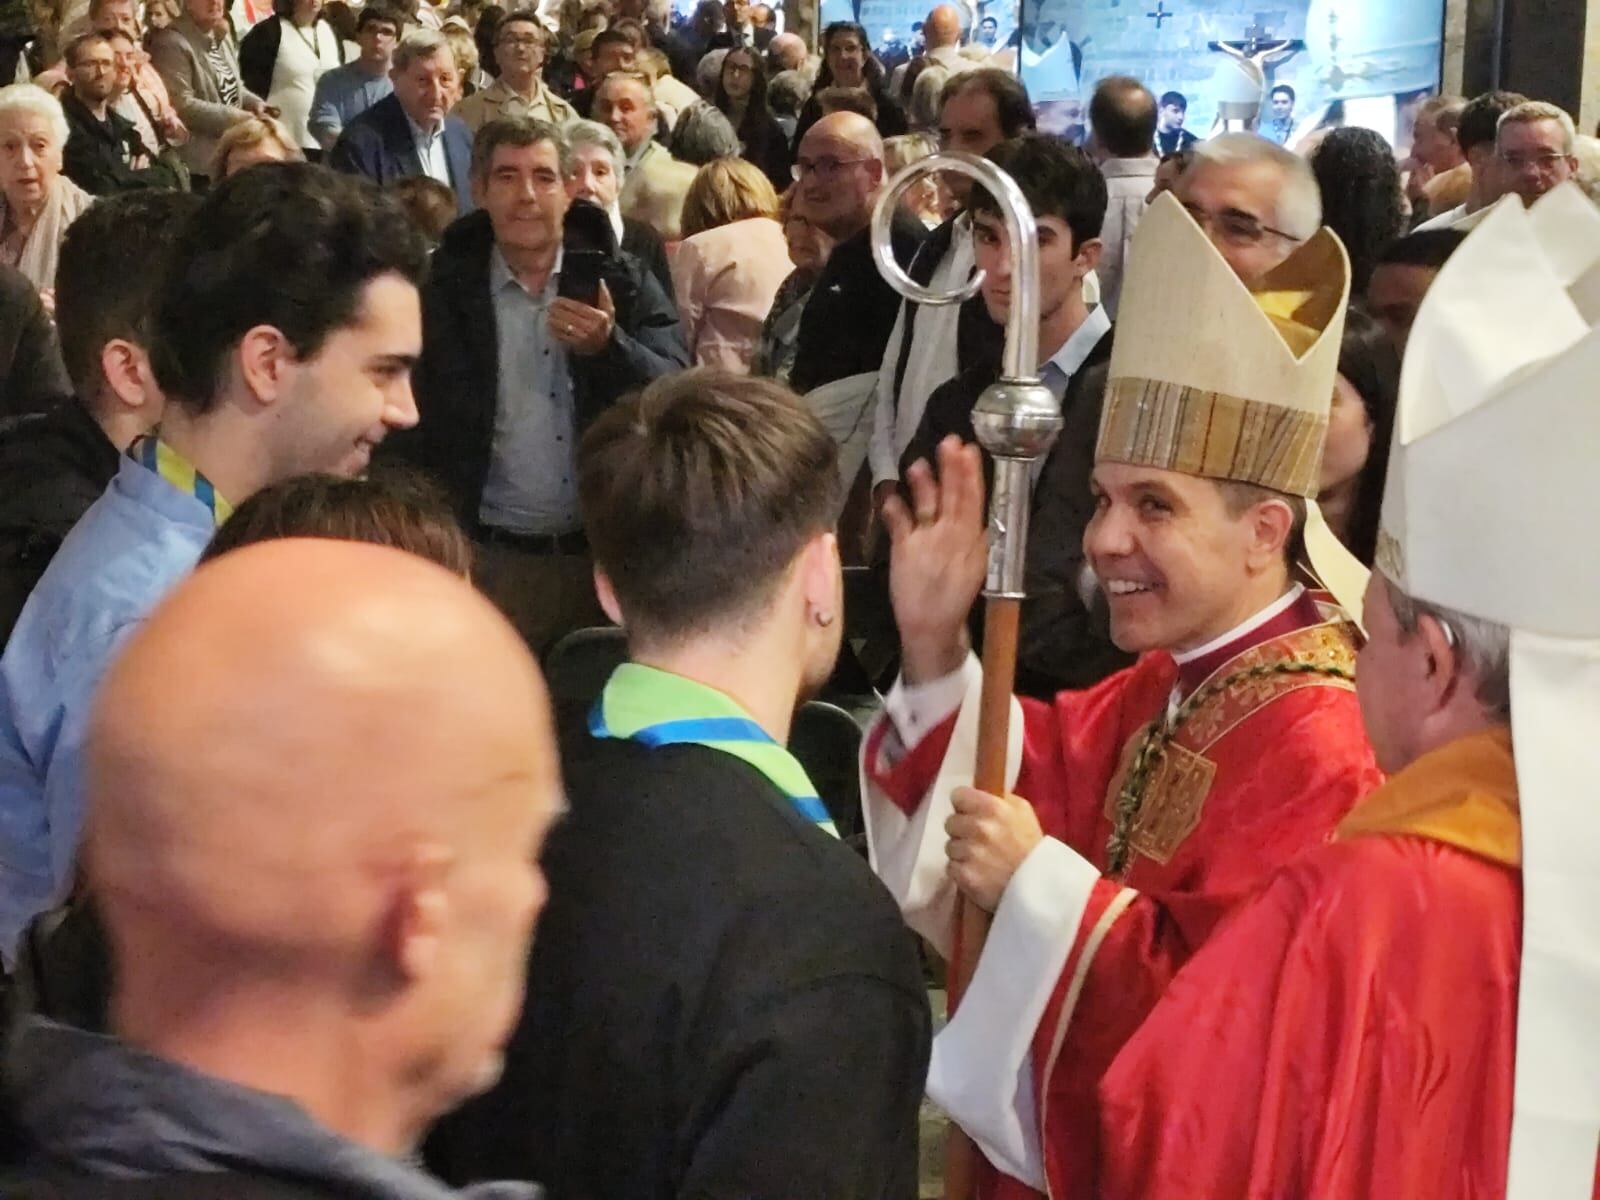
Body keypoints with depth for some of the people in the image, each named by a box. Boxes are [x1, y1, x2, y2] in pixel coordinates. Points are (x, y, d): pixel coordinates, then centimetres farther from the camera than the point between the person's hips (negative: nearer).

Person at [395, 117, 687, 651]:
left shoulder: (623, 282, 4)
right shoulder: (443, 292, 2)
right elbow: (411, 434, 3)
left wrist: (608, 348, -23)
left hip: (603, 551, 1)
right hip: (490, 560, -1)